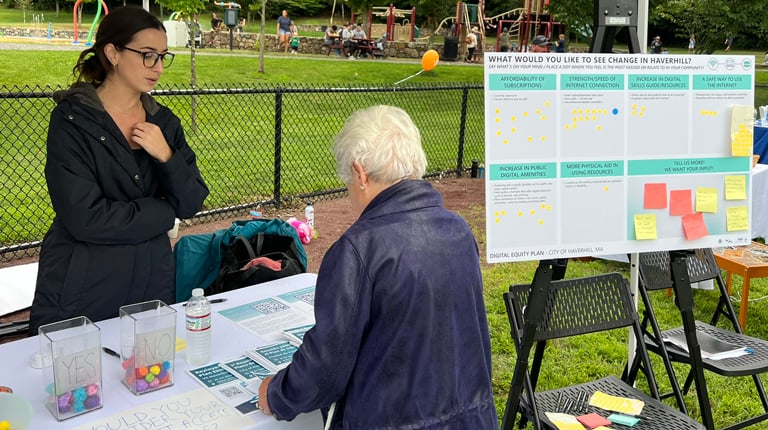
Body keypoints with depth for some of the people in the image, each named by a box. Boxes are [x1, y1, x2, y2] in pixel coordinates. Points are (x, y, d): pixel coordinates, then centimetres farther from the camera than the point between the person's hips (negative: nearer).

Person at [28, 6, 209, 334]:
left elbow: (191, 204, 1)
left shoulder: (164, 121, 4)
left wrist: (166, 156, -16)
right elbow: (84, 218, -19)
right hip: (81, 289, -4)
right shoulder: (72, 120, -11)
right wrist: (162, 213, -10)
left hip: (152, 282, 5)